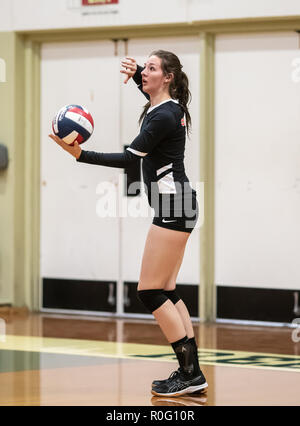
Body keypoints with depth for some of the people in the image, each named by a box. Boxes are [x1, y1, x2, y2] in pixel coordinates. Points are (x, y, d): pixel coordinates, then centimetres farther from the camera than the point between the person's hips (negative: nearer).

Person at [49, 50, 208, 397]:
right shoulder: (167, 104, 11)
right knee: (166, 293, 10)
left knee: (150, 292, -8)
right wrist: (135, 71, 10)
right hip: (175, 207, 10)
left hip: (173, 208, -10)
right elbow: (149, 88, 32)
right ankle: (192, 375, 10)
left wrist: (81, 155, -24)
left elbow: (129, 159, -20)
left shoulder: (163, 117, -16)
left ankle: (190, 374, -7)